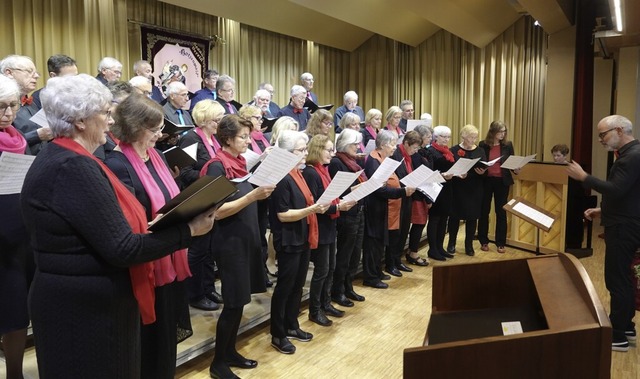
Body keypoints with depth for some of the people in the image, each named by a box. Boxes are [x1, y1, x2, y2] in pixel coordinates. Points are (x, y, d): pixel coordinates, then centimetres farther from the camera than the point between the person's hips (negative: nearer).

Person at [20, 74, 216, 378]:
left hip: (78, 299, 10)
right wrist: (189, 230, -20)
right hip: (85, 306, -10)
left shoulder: (59, 158, 8)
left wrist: (150, 226, 6)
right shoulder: (74, 167, -24)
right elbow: (121, 249, -26)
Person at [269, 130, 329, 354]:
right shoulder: (282, 178, -19)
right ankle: (278, 335, 17)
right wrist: (311, 210, -29)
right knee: (284, 287, 2)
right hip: (288, 241, -9)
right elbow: (283, 215, -22)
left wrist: (317, 205, 7)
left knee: (298, 285, 18)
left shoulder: (298, 174, 10)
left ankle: (291, 326, 33)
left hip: (303, 238, 9)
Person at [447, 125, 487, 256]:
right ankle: (451, 243, 22)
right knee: (455, 216, 6)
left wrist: (482, 172, -15)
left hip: (475, 190, 3)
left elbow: (486, 169, 6)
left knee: (472, 217, 8)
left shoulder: (480, 151, 7)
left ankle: (469, 245, 21)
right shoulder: (454, 150, -3)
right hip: (458, 189, -3)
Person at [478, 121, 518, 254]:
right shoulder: (483, 145, -2)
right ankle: (483, 241, 19)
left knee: (501, 212, 4)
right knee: (484, 211, 6)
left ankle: (501, 243, 13)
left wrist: (516, 170, -16)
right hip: (486, 181, -1)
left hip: (502, 182, 1)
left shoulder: (508, 145, 2)